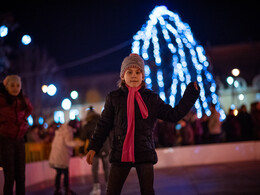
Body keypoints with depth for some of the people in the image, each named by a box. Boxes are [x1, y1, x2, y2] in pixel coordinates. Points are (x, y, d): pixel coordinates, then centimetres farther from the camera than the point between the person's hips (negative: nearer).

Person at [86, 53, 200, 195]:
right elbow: (104, 125, 7)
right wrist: (93, 148, 1)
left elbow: (174, 115, 6)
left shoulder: (152, 98, 7)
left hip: (145, 153, 1)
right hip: (120, 153, -1)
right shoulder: (113, 98, 4)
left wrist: (190, 95, 2)